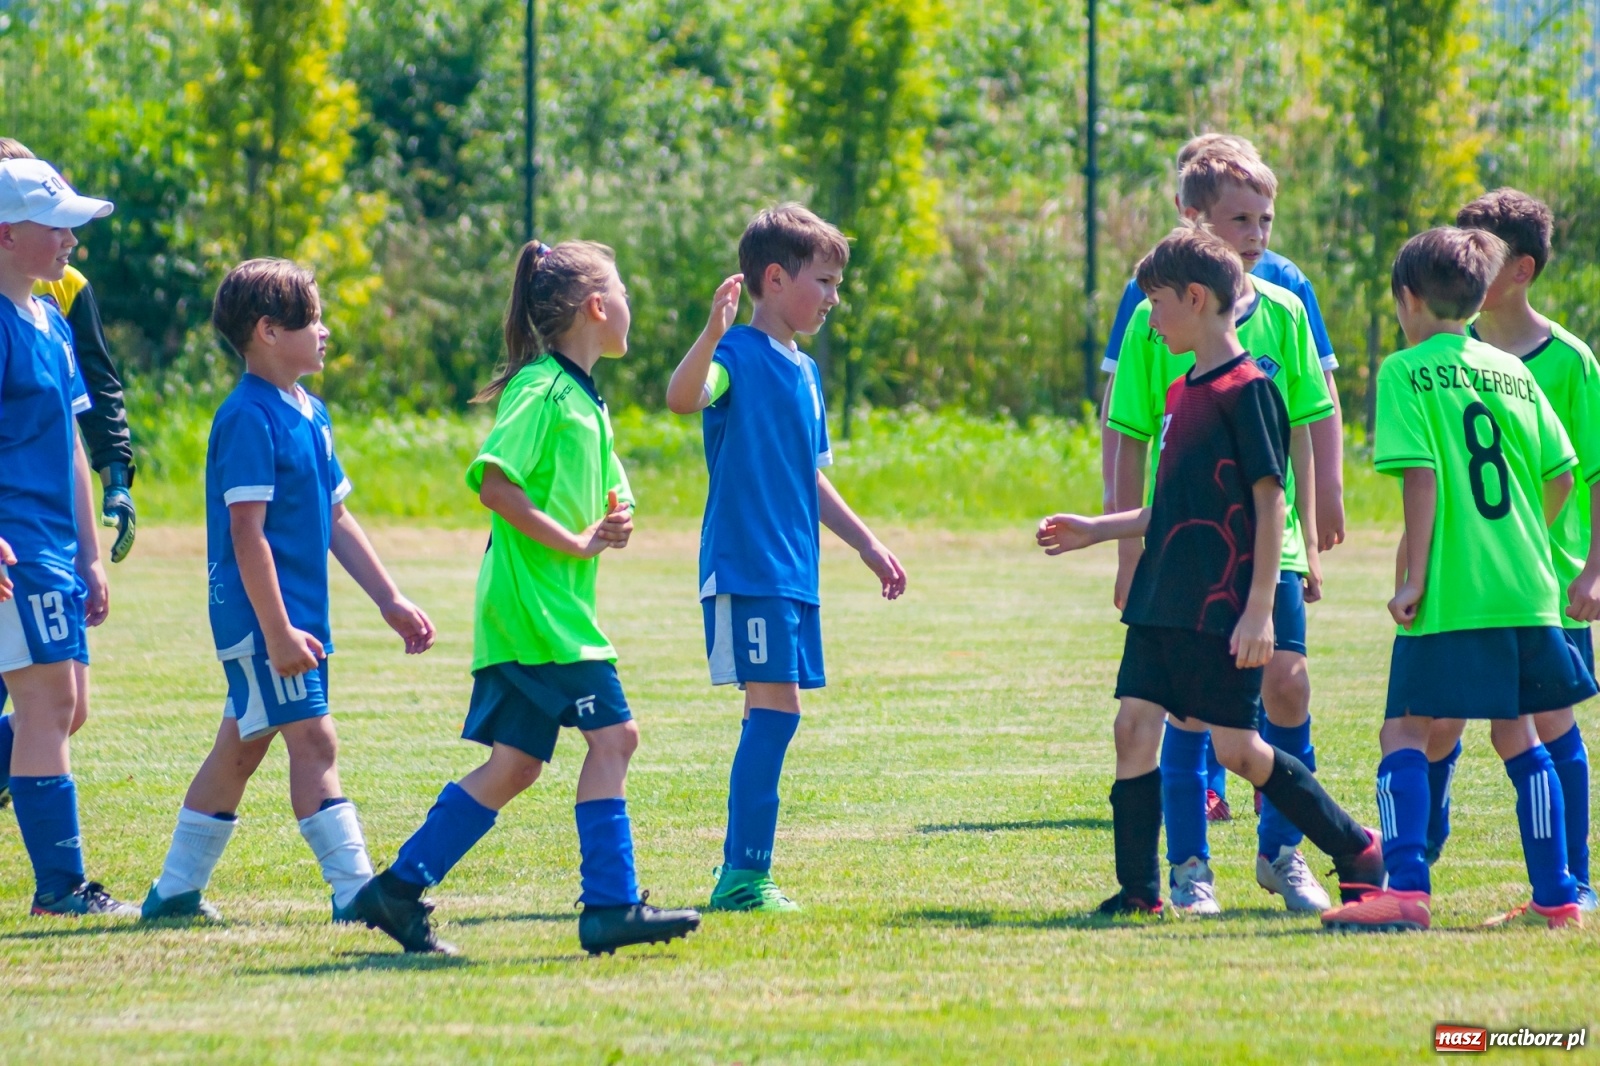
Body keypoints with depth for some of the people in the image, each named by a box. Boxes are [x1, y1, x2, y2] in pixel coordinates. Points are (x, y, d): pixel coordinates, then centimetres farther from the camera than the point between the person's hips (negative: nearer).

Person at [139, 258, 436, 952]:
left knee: (240, 747, 12)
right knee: (313, 739, -12)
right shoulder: (249, 419, -16)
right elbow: (247, 533, -20)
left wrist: (390, 602, 17)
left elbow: (335, 519, 19)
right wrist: (277, 631, -23)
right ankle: (355, 890, -14)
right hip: (261, 612, -9)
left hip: (298, 614, 9)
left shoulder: (309, 414, 13)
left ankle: (175, 891, 19)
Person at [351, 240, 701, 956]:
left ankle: (399, 889, 10)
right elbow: (493, 481, -22)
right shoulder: (541, 389, -11)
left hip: (558, 603, 10)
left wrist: (616, 521, 3)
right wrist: (573, 543, -19)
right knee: (611, 736, -10)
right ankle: (610, 905, -9)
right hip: (535, 600, -10)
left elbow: (609, 496, 27)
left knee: (514, 764, 8)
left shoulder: (585, 400, 19)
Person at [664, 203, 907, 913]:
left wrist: (865, 543, 31)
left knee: (775, 717, 9)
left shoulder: (804, 371, 19)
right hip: (745, 564, -9)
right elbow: (683, 398, -30)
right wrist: (713, 334, -45)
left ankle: (741, 874, 14)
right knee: (775, 709, -14)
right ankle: (745, 876, -12)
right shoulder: (738, 354, -8)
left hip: (793, 570, 9)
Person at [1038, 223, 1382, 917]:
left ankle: (1356, 852, 14)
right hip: (1163, 601, 8)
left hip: (1221, 610, -8)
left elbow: (1270, 502, -14)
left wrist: (1259, 609, -17)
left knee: (1237, 748, -2)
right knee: (1134, 725, 0)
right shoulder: (1182, 392, 14)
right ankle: (1139, 892, 4)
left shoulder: (1246, 390, -12)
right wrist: (1095, 531, 20)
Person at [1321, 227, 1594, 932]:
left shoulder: (1407, 372, -4)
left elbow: (1421, 475, -13)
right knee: (1518, 735, 15)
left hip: (1450, 595, -6)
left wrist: (1413, 577, -11)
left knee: (1405, 734, -5)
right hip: (1527, 588, 6)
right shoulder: (1513, 372, 13)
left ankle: (1407, 888, -19)